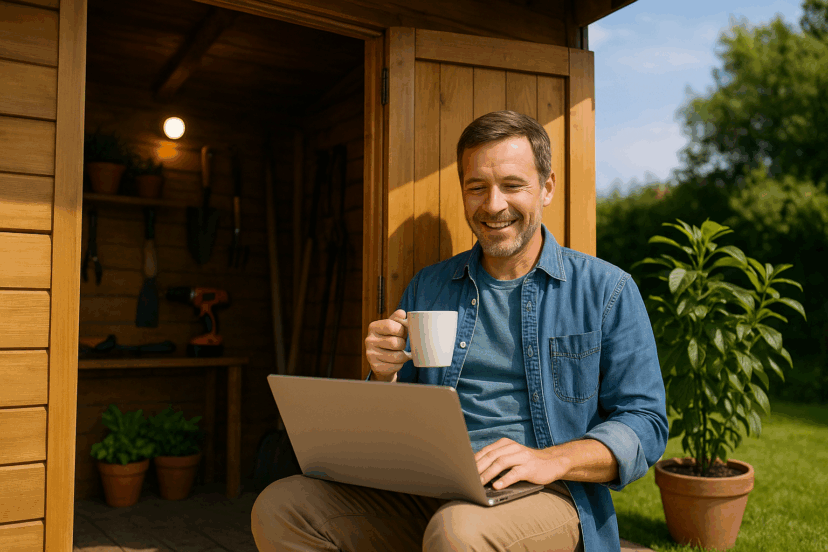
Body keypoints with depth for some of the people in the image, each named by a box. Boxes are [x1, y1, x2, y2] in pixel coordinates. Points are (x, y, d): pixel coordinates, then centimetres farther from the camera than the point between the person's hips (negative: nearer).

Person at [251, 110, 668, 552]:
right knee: (279, 508, -13)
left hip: (543, 497, -4)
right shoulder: (427, 287, 14)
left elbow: (645, 423, -1)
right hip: (428, 493, 5)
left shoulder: (608, 290, 4)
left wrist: (550, 460, -18)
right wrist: (385, 376, -8)